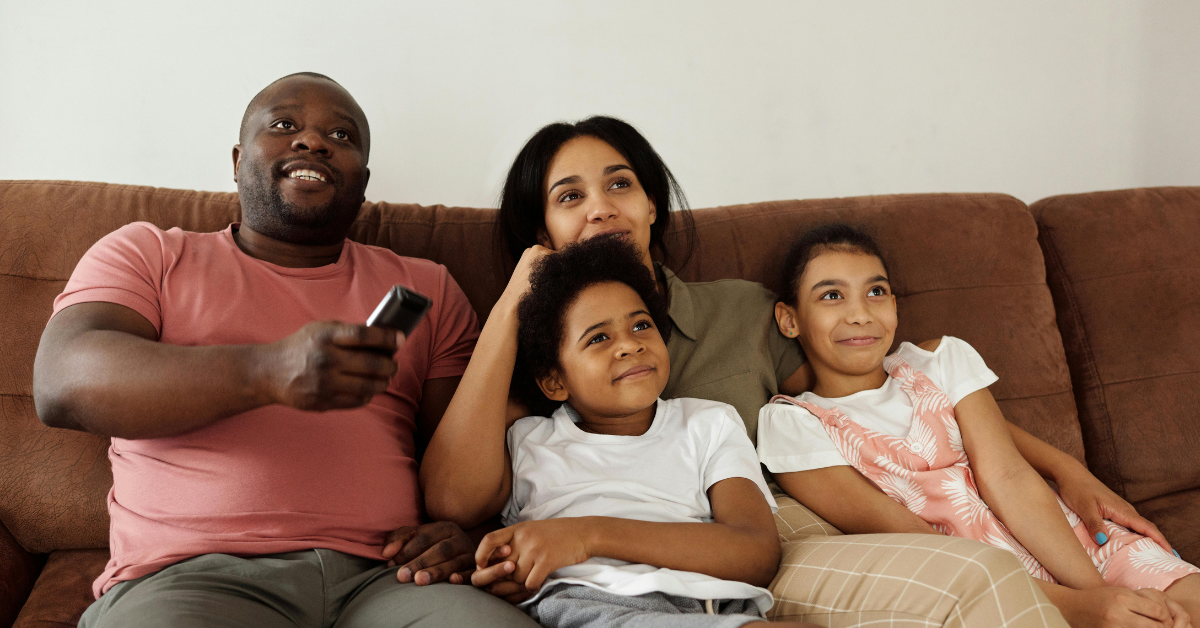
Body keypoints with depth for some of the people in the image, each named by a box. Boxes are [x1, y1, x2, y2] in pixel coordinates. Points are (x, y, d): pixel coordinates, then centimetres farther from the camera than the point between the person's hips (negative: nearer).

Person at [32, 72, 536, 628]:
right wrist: (266, 371, -21)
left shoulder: (427, 289, 21)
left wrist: (464, 531, -8)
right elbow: (62, 385, -4)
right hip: (188, 578, -1)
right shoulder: (146, 254, 15)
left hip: (381, 579, 2)